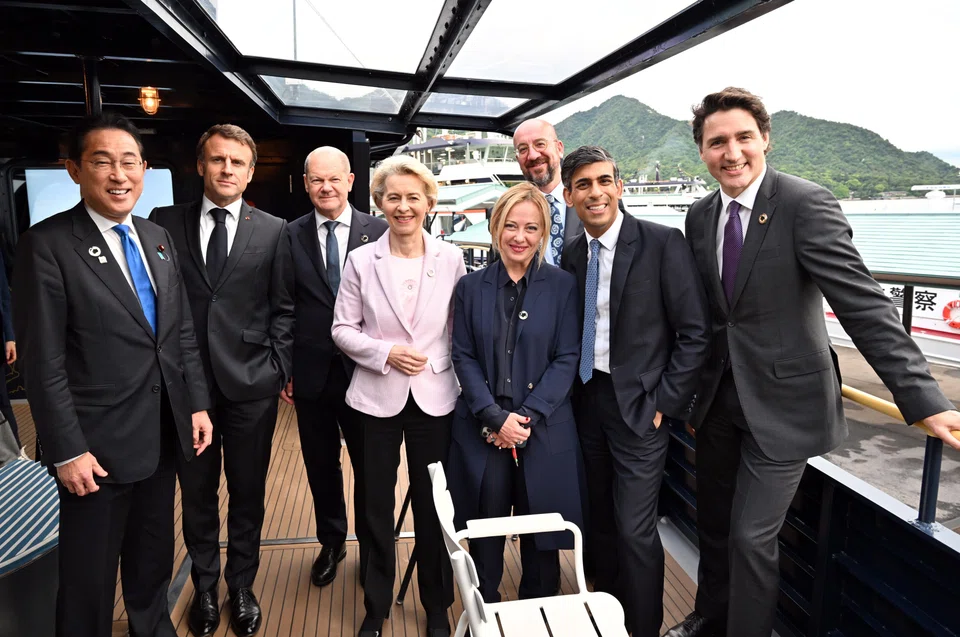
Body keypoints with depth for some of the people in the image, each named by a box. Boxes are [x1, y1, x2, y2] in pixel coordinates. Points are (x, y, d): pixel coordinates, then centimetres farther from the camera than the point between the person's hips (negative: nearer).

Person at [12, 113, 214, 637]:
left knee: (154, 555, 22)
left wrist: (196, 404, 7)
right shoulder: (47, 244, -12)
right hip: (99, 445, -6)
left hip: (164, 436, 6)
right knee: (90, 577, 13)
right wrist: (67, 451, -15)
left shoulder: (158, 239, 7)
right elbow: (43, 362, -14)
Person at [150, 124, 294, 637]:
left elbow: (282, 309, 3)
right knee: (197, 493, 16)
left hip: (250, 384, 0)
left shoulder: (273, 231, 2)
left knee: (247, 494, 13)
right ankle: (204, 587, 38)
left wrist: (277, 368, -3)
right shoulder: (164, 223, 3)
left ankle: (242, 587, 34)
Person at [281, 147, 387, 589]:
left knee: (369, 468, 11)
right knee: (321, 467, 17)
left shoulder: (379, 232, -4)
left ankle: (370, 550, 34)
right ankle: (331, 542, 41)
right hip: (312, 373, 2)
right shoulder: (290, 236, 1)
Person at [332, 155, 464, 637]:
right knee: (377, 507, 12)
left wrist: (460, 377, -2)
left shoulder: (451, 258, -2)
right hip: (378, 397, 0)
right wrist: (386, 353, -15)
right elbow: (343, 329, 0)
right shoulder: (361, 260, -2)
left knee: (433, 505, 9)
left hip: (435, 395, 0)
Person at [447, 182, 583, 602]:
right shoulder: (471, 287, 4)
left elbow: (567, 359, -4)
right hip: (483, 429, 1)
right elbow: (463, 357, 1)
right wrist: (495, 417, -10)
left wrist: (529, 415, -12)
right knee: (485, 529, 8)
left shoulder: (562, 286, 0)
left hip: (544, 430, -1)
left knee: (540, 531, 10)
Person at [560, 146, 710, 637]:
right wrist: (571, 391, 5)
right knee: (599, 521, 16)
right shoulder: (572, 255, 6)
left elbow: (694, 332, -10)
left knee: (635, 529, -1)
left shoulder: (663, 243, -10)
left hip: (640, 405, -5)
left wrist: (665, 401, -12)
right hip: (587, 400, 5)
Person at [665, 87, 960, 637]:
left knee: (751, 535, 1)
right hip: (719, 396, 6)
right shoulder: (700, 217, 3)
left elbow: (863, 303, -21)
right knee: (714, 521, 20)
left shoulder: (805, 204, -15)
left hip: (781, 399, -6)